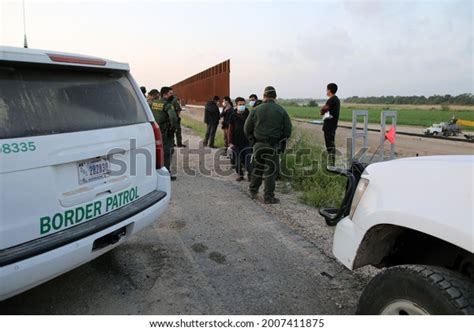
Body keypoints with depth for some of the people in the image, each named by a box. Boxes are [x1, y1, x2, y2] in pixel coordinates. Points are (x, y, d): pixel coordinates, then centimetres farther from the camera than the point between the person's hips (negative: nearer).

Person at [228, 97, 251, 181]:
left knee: (247, 159, -5)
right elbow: (230, 130, 4)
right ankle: (239, 174, 21)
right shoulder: (233, 116, 2)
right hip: (236, 142, 1)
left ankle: (249, 173, 16)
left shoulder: (248, 115, -1)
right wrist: (230, 142, 0)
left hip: (246, 141, -1)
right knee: (237, 159, 5)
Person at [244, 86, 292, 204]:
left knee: (257, 168, 18)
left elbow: (247, 128, 1)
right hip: (273, 145, -2)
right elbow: (288, 129, -2)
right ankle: (268, 197, 7)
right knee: (270, 170, 4)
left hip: (258, 144, 2)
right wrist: (280, 139, 13)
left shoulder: (256, 110, -1)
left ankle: (253, 191, 30)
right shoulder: (281, 111, -3)